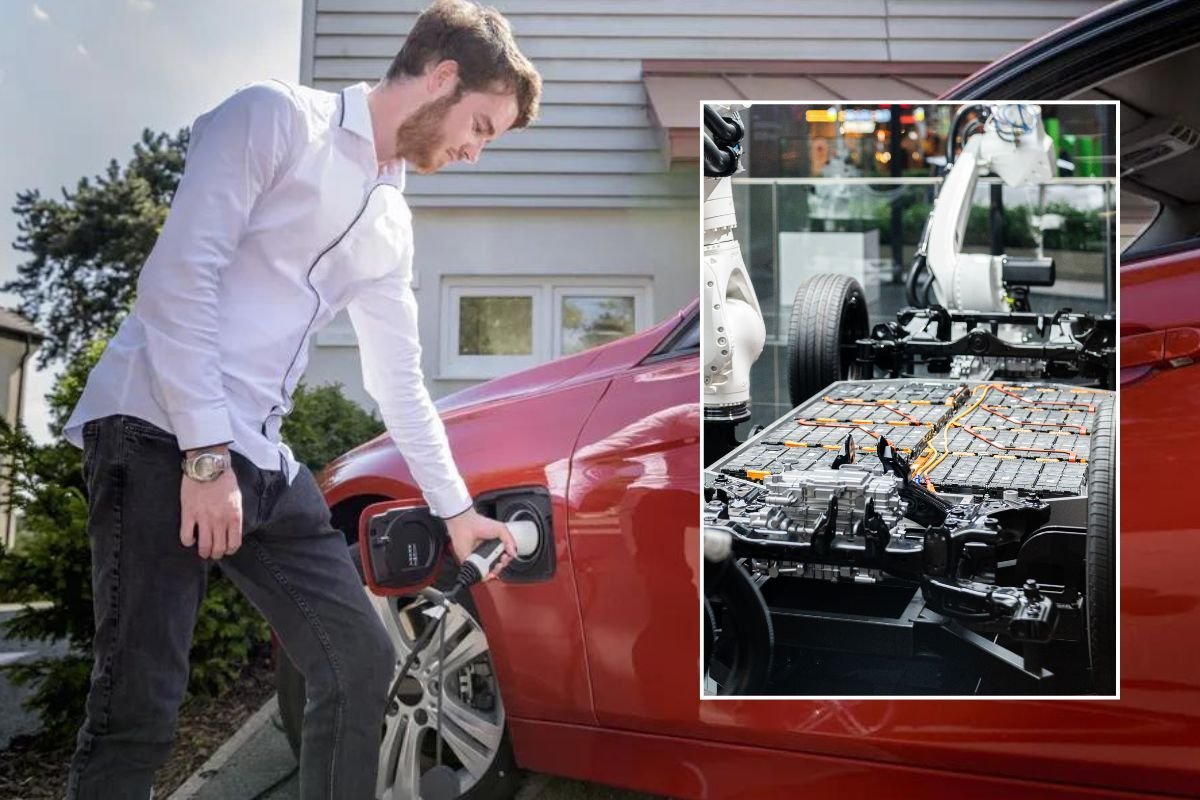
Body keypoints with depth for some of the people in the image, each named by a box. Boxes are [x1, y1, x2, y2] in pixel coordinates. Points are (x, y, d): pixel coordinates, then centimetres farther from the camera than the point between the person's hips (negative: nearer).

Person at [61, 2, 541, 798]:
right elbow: (177, 277, -13)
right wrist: (206, 454, -18)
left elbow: (399, 383, 24)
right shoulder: (277, 118, -3)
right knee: (140, 708, -8)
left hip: (261, 460, 8)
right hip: (158, 432, -8)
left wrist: (455, 507, 27)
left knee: (362, 660, 7)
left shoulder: (392, 226, 18)